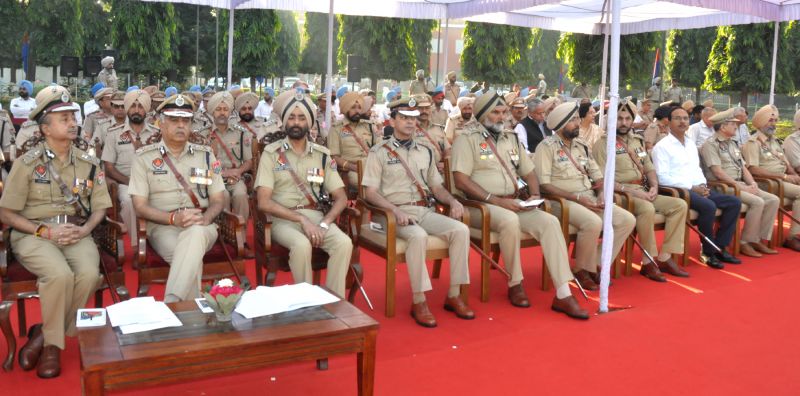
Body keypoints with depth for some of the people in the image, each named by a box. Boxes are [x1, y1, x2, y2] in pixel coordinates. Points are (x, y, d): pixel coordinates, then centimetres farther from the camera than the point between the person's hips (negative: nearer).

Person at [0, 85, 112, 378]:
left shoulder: (88, 163, 8)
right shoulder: (27, 163, -1)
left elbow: (100, 207, 10)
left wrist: (84, 230, -11)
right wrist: (46, 231, -14)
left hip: (76, 233, 3)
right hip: (34, 234, -3)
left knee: (89, 274, -29)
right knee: (60, 274, -33)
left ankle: (45, 335, -6)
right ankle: (53, 344, -8)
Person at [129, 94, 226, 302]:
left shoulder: (205, 154, 14)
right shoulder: (144, 157, 7)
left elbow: (218, 200, 11)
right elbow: (140, 206, 1)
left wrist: (205, 218, -12)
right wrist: (174, 218, -17)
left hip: (202, 228, 1)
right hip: (163, 226, -1)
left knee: (195, 233, -38)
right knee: (191, 257, -36)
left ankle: (172, 304, -41)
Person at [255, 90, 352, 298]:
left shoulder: (322, 155, 10)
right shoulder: (271, 153, 1)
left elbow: (341, 197, 7)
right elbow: (264, 202, -8)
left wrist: (324, 224, -12)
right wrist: (302, 219, -16)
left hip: (316, 216, 3)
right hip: (283, 219, -3)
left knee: (344, 243, -26)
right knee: (302, 245, -35)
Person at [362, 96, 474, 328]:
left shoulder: (425, 152, 20)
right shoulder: (379, 152, 4)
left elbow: (436, 186, 22)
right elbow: (370, 193, -4)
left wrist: (453, 201, 0)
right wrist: (395, 210, -20)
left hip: (426, 211, 5)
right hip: (397, 213, -5)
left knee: (461, 230, -21)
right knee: (418, 236, -36)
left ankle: (454, 295, -13)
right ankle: (418, 301, -25)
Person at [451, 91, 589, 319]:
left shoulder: (511, 138, 18)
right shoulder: (467, 139, -2)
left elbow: (529, 172, 23)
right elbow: (461, 180, -14)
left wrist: (535, 195, 1)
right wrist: (496, 200, -19)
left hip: (514, 204, 6)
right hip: (480, 205, -6)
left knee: (550, 221, -19)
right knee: (510, 221, -36)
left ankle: (563, 295, -22)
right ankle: (515, 285, -16)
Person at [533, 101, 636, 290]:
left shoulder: (581, 145, 16)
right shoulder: (547, 147, -6)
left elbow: (598, 176, 19)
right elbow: (544, 185, -15)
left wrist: (601, 195, -4)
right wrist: (577, 198, -18)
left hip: (589, 199, 8)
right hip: (562, 201, -7)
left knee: (627, 220, -9)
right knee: (593, 223, -34)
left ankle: (598, 265, -1)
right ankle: (583, 270, -11)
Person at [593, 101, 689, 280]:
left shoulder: (638, 140, 18)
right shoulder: (604, 143, -5)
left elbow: (649, 168, 19)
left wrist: (654, 187, -2)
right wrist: (630, 190, -20)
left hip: (643, 192, 8)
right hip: (619, 194, -8)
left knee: (680, 205, -8)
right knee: (647, 209, -35)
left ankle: (664, 258, -8)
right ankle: (648, 263, -21)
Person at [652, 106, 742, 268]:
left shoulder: (691, 144, 20)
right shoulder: (662, 146, -6)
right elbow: (663, 178, -15)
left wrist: (702, 185, 1)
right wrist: (692, 187, -17)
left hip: (697, 188, 8)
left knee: (734, 202, -4)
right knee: (708, 206, -31)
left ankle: (720, 247, 0)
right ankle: (708, 251, -13)